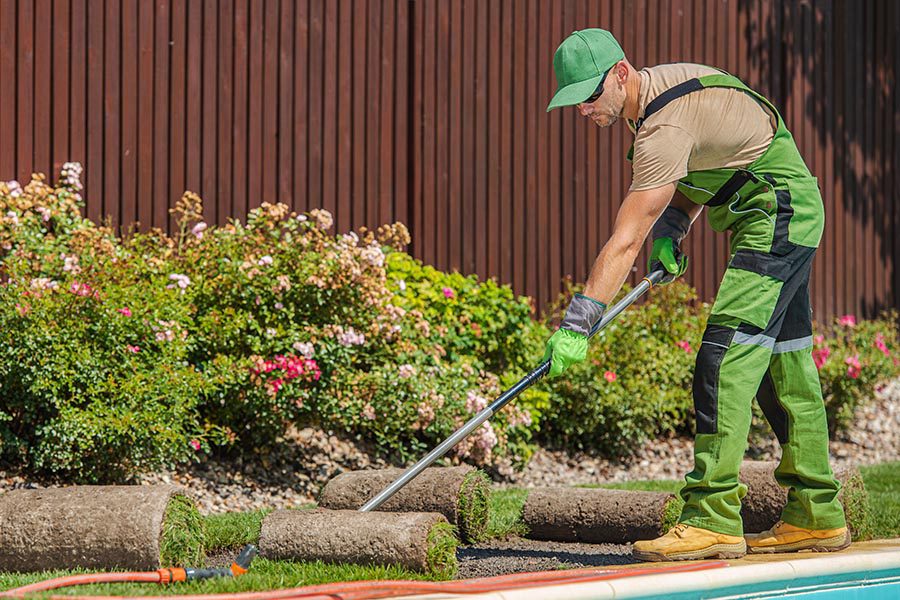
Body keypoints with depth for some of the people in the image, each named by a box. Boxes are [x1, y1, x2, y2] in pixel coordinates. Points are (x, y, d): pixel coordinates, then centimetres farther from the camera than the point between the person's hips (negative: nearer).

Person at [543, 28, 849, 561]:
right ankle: (817, 516, 18)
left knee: (725, 361, -17)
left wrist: (578, 323, -28)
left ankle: (713, 519, -21)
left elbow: (625, 242, -28)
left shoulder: (665, 126, -25)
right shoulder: (662, 84, 5)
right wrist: (672, 228, 2)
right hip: (790, 219, 11)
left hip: (779, 215, -11)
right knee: (785, 365, 12)